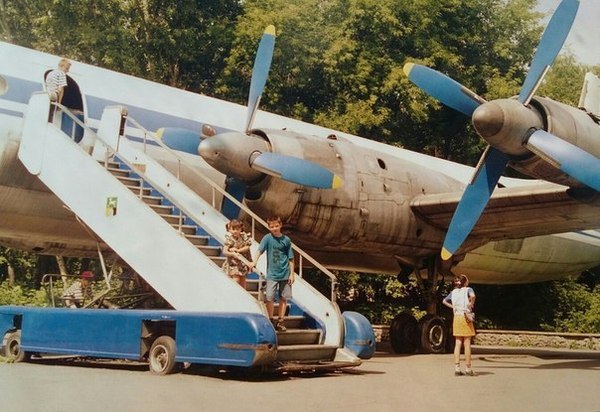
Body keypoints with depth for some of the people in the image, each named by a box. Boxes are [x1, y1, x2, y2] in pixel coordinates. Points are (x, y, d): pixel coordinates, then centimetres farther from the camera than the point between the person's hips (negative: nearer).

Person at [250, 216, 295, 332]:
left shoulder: (286, 240, 2)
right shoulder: (267, 238, -4)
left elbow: (290, 258, 6)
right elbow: (260, 250, -18)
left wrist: (292, 273, 3)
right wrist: (254, 261, -35)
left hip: (285, 274, 2)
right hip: (272, 274, -2)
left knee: (284, 298, 7)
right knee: (270, 298, -5)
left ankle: (280, 321, 19)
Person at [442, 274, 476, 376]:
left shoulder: (453, 292, 11)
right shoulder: (468, 289, -5)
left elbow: (444, 301, 20)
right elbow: (472, 296, -28)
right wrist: (471, 304, -12)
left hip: (456, 318, 5)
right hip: (465, 317, -5)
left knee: (458, 344, 6)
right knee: (467, 344, 1)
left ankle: (457, 368, 4)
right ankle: (468, 368, 6)